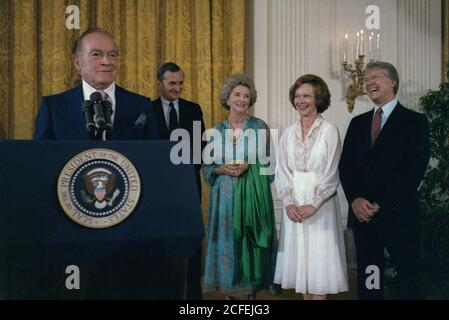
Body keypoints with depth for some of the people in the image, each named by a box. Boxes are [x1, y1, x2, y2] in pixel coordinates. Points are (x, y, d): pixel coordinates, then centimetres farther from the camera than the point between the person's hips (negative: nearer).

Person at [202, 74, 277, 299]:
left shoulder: (260, 127, 1)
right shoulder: (218, 130, 7)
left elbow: (269, 163, 0)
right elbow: (206, 166, 8)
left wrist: (248, 165, -15)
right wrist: (223, 169, -11)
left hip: (253, 195, -2)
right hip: (225, 196, 2)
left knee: (250, 241, 0)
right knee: (226, 241, 3)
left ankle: (252, 292, 13)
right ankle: (228, 293, 15)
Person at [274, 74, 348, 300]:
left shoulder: (329, 130, -4)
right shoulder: (288, 133, 8)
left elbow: (331, 173, -8)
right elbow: (281, 171, 4)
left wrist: (314, 205, -16)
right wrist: (289, 202, -10)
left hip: (320, 205, -4)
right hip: (294, 204, 4)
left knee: (318, 258, -1)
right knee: (299, 256, 8)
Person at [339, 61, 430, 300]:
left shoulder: (415, 121, 0)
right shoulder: (357, 123, 15)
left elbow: (415, 170, -9)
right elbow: (346, 165, 9)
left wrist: (380, 204, -14)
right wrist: (355, 200, -9)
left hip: (398, 215, -4)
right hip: (362, 214, 4)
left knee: (409, 280, 2)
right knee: (368, 280, 9)